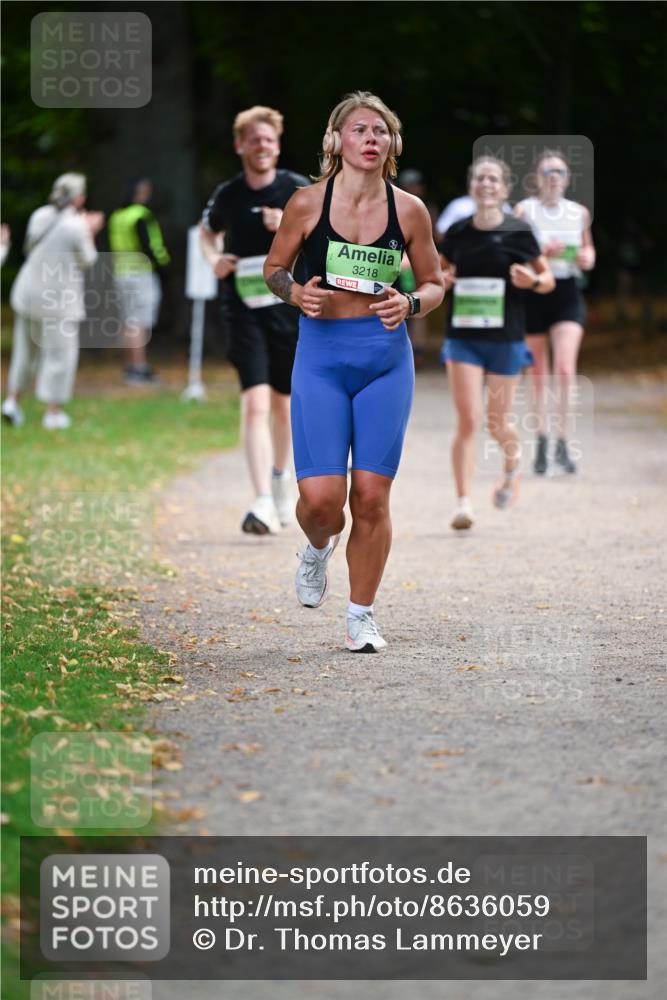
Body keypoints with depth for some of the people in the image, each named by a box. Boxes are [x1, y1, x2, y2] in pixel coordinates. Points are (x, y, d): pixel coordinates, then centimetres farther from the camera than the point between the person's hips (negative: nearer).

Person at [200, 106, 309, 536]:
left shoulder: (298, 190, -2)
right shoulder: (227, 196, 4)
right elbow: (208, 232, 25)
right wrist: (213, 260, 5)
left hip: (290, 308, 0)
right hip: (244, 310, 0)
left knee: (282, 401, 14)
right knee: (255, 401, -15)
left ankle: (281, 474, 43)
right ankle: (264, 504, -23)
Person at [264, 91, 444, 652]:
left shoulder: (409, 210, 1)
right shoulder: (308, 204, -2)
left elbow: (434, 285, 11)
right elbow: (273, 268, 10)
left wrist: (410, 304, -10)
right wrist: (295, 293, -11)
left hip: (386, 357, 1)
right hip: (321, 355, -1)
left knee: (371, 494, -1)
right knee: (320, 497, -9)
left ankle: (361, 616, 14)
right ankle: (319, 546, 28)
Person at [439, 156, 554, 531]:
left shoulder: (518, 232, -4)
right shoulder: (457, 233, 2)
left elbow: (548, 280, 3)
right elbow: (442, 269, 18)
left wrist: (532, 280, -19)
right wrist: (440, 279, -5)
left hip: (506, 340, -1)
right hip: (463, 338, 1)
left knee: (497, 423, 8)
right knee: (467, 420, -10)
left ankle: (512, 460, 44)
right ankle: (464, 502, -8)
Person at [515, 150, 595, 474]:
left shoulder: (579, 213, 7)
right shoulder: (524, 210, -2)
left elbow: (588, 249, 20)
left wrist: (587, 257, -3)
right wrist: (542, 252, -20)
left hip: (568, 293, 1)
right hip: (533, 293, -1)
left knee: (565, 369, -14)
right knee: (538, 373, 6)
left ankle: (562, 442, -5)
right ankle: (541, 442, 20)